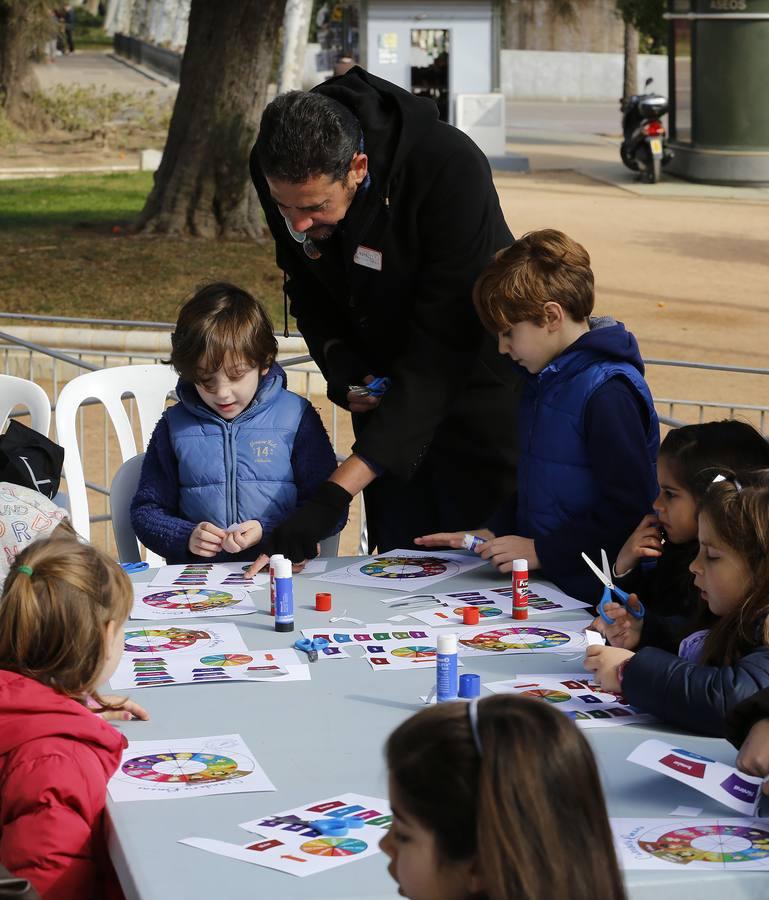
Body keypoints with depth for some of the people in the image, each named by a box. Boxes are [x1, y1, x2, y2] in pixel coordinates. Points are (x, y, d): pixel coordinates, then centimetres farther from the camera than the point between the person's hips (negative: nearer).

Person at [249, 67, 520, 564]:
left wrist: (333, 496, -40)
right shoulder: (280, 172, -16)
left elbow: (440, 352, -35)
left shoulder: (451, 169, -34)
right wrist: (341, 367, -16)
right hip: (389, 389, 5)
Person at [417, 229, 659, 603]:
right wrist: (493, 533, 13)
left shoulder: (608, 392, -16)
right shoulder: (542, 381, 15)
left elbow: (628, 514, -18)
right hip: (539, 582, 8)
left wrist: (541, 551, -15)